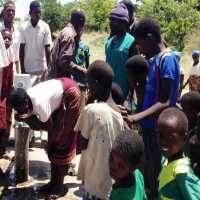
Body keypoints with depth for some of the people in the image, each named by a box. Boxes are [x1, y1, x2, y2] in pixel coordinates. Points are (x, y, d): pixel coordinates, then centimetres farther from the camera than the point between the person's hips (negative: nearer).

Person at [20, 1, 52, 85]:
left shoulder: (45, 27, -6)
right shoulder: (24, 27, -3)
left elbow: (47, 49, -3)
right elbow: (21, 49, 0)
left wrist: (48, 67, -7)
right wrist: (22, 68, -1)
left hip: (41, 66, -1)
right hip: (27, 67, 1)